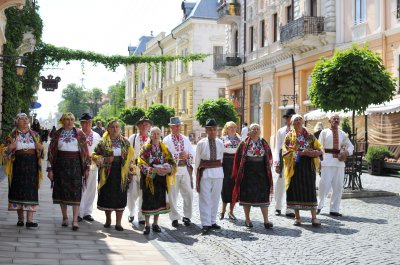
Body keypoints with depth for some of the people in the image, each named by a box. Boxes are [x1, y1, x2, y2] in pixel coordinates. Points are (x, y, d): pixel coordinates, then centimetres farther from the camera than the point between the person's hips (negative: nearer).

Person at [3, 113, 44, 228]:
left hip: (32, 165, 1)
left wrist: (40, 148, -9)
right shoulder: (12, 135, 6)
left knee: (31, 191, -6)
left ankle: (30, 219, -9)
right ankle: (20, 218, 12)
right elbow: (7, 152, 5)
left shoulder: (35, 135, 11)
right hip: (18, 165, -1)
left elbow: (40, 152, 14)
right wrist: (10, 148, -17)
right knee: (18, 190, 1)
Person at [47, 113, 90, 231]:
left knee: (75, 191, -7)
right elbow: (51, 151, 6)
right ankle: (65, 217, 20)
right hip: (61, 165, 2)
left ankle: (75, 220, -9)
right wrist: (50, 169, 1)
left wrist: (86, 167, -1)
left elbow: (85, 150, 3)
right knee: (62, 191, 7)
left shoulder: (79, 133, 2)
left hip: (75, 164, -2)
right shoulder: (57, 134, 5)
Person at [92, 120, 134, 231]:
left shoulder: (125, 142, 8)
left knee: (120, 197, -2)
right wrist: (105, 159, -13)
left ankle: (118, 223, 4)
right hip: (107, 173, 0)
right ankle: (108, 219, 24)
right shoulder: (103, 142, 3)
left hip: (121, 172, 1)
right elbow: (94, 155, 4)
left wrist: (130, 172, 1)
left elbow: (130, 157, 9)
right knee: (107, 196, 5)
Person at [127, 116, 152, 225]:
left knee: (144, 195, 6)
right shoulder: (133, 138, 5)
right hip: (133, 169, 0)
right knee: (132, 193, 0)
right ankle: (131, 213, 24)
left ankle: (141, 216, 19)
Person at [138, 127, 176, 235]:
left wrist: (168, 170, -17)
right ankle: (147, 225, 8)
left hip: (161, 179, 3)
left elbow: (172, 163, 5)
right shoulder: (145, 148, -1)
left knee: (159, 200, 6)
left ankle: (155, 224, 19)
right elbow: (141, 163, -10)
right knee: (148, 201, -1)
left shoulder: (164, 149, 8)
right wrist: (154, 170, -21)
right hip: (149, 179, -3)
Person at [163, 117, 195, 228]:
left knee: (188, 194, 6)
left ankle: (187, 216, 19)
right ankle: (174, 218, 13)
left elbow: (192, 153, 8)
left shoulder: (185, 139, 14)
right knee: (172, 196, 3)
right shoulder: (166, 140, -1)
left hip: (185, 170, 4)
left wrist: (187, 155, -13)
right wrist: (178, 156, -19)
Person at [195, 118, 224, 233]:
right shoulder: (201, 144, -3)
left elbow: (221, 159, 11)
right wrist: (197, 176, 3)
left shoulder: (220, 143, 5)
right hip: (205, 173, -3)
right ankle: (206, 223, 0)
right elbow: (197, 160, 2)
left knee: (215, 198, 10)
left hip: (218, 173, 3)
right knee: (205, 199, -3)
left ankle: (213, 221, 20)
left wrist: (218, 170, 12)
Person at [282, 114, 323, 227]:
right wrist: (301, 153, -15)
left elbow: (320, 150, 10)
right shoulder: (289, 136, 6)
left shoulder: (310, 136, 11)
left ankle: (314, 217, -2)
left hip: (308, 166, 1)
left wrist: (313, 152, -12)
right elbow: (286, 152, -5)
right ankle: (297, 217, 10)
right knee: (295, 189, 1)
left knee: (310, 190, -3)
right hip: (294, 166, -1)